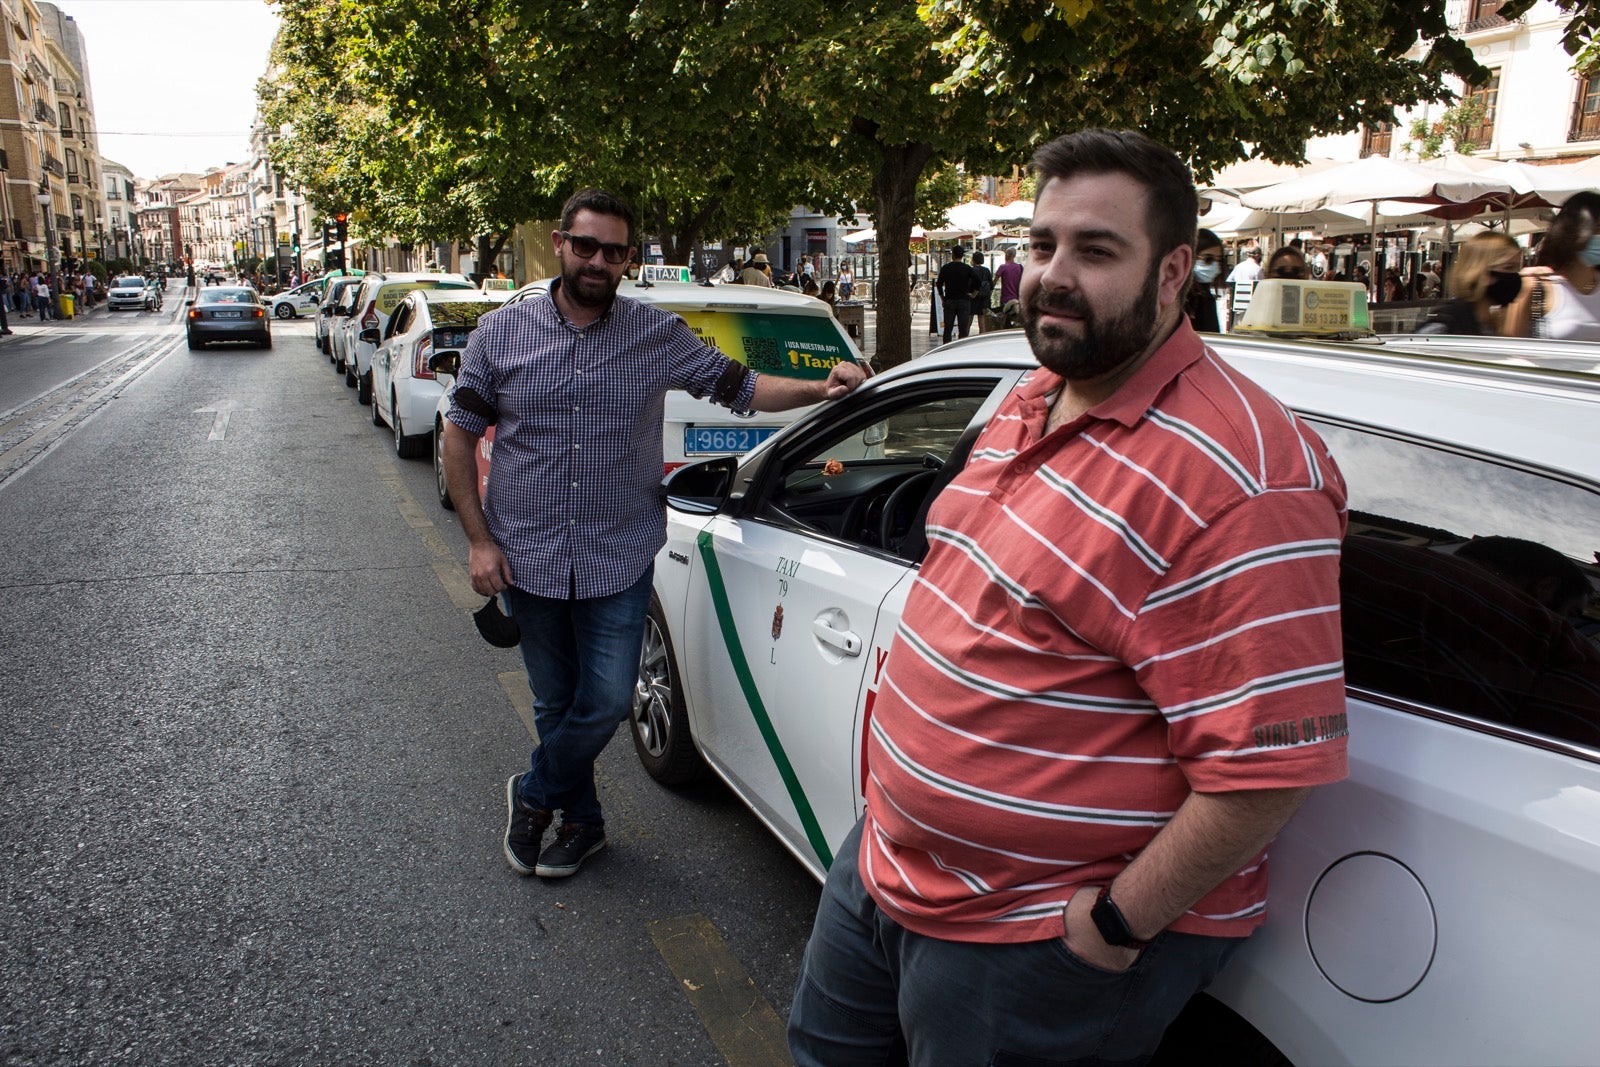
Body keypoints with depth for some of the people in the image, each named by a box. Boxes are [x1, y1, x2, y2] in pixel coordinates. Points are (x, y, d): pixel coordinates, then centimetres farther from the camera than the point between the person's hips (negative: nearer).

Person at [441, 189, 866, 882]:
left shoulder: (660, 336, 0)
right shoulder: (500, 334, 0)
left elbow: (741, 387, 4)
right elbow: (460, 435, 4)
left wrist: (820, 389, -14)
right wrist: (478, 539, -3)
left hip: (620, 559, 0)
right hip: (528, 558, 1)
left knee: (608, 700, -3)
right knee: (556, 703, 12)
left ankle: (533, 795, 25)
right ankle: (582, 821, 34)